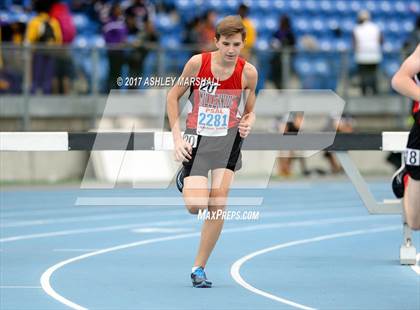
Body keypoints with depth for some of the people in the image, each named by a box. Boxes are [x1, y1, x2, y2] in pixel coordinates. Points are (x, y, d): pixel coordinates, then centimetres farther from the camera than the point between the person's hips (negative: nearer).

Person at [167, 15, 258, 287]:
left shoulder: (248, 72, -6)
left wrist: (248, 123, -15)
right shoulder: (198, 63, -11)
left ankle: (199, 268, 3)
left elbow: (250, 112, 10)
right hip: (197, 139, -1)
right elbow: (173, 96, 2)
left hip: (228, 138, 1)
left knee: (217, 206, -11)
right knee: (195, 207, -12)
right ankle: (185, 178, 27)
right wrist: (177, 138, -5)